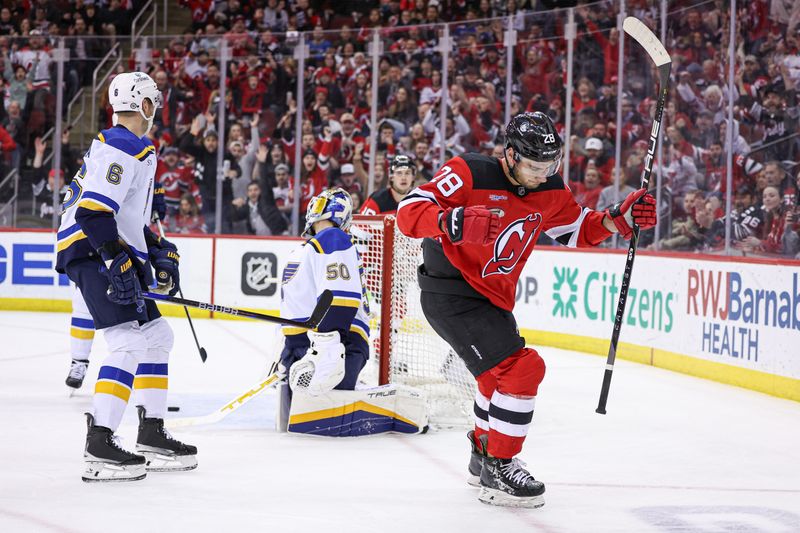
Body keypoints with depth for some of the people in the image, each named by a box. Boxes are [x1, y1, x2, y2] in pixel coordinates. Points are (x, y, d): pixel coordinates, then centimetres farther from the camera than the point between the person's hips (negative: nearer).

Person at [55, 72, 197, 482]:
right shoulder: (120, 148, -14)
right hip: (92, 253, -11)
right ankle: (99, 446, -24)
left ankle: (152, 436, 20)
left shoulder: (135, 150, 21)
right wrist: (118, 262, -28)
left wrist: (159, 251, 22)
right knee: (129, 343, -19)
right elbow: (94, 210, -24)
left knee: (157, 337, 15)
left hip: (115, 253, 11)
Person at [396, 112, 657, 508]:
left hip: (493, 296, 9)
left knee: (502, 372, 28)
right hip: (451, 293, -9)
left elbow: (577, 230, 14)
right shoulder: (469, 174, -23)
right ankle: (499, 470, -8)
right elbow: (409, 212, -27)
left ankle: (483, 457, 49)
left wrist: (619, 218, -4)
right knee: (521, 369, -18)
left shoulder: (549, 190, -1)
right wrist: (455, 222, -45)